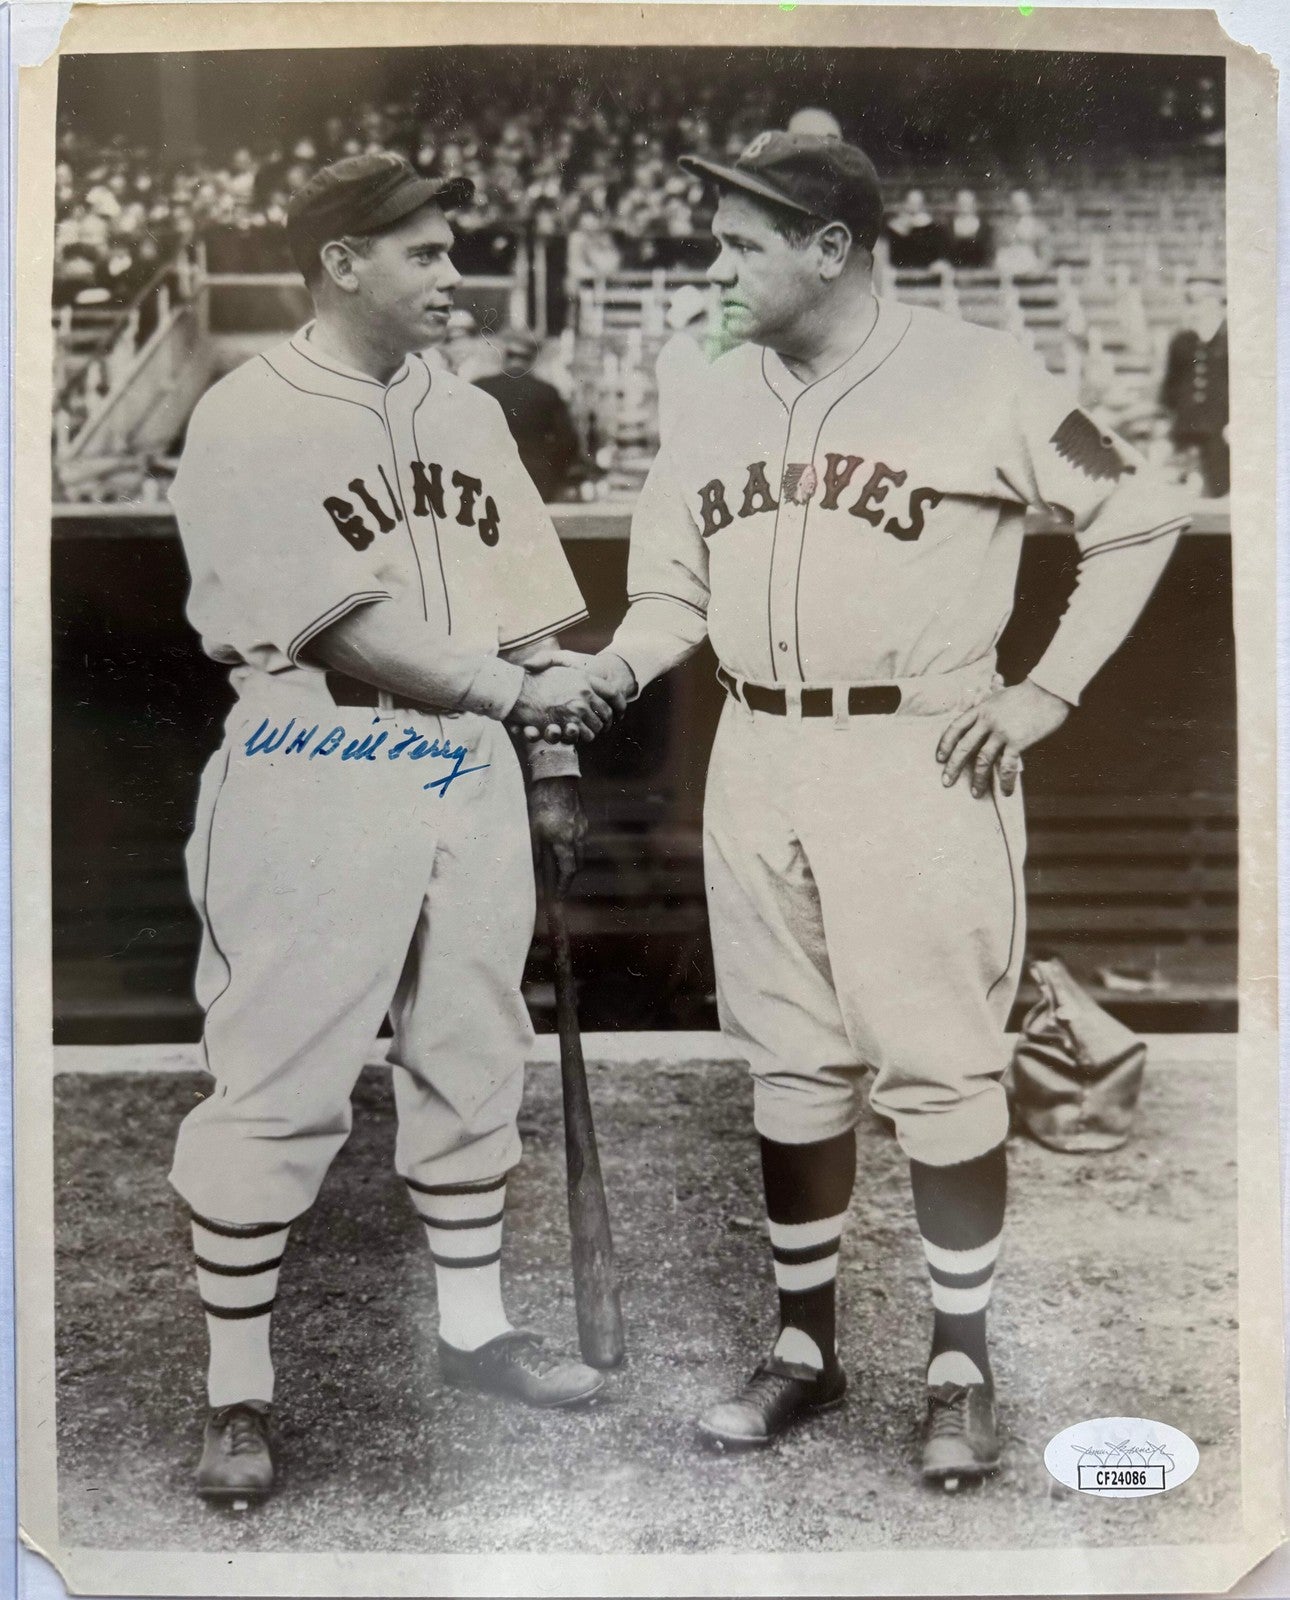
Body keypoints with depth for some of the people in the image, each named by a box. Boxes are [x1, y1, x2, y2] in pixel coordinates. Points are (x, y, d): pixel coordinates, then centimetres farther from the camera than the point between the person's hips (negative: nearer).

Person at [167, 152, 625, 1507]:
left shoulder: (467, 414, 13)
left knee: (472, 1065, 15)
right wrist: (512, 690, -14)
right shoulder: (248, 421, -8)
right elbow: (346, 629, -17)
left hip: (470, 780, 7)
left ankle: (473, 1328, 33)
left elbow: (524, 604, 15)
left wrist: (555, 761, 10)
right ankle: (237, 1396, 14)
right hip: (318, 786, -7)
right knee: (279, 1090, -1)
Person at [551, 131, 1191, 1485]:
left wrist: (1046, 691, -5)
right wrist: (612, 669, -6)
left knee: (938, 1068, 1)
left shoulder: (972, 377, -5)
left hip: (918, 764, -5)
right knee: (789, 1066, 11)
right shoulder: (715, 401, 9)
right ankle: (805, 1343, 26)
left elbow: (1140, 516, 0)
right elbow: (673, 588, 14)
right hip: (755, 765, 5)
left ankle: (960, 1362, 19)